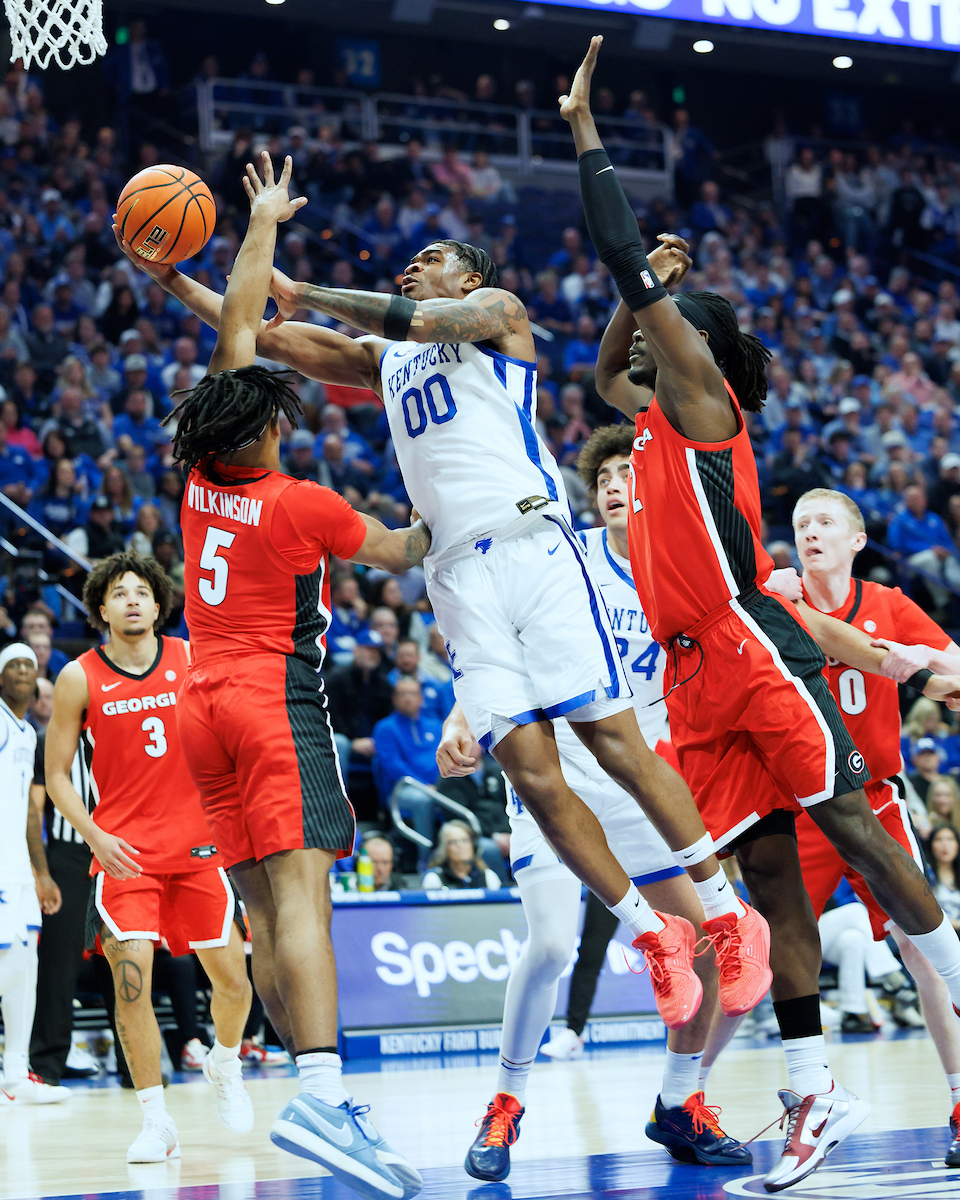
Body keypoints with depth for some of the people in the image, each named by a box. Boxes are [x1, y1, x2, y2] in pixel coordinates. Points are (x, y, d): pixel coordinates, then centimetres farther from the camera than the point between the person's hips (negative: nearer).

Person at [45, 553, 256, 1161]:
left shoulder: (194, 659, 1)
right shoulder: (80, 678, -3)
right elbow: (57, 774, 3)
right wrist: (95, 835, -11)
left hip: (197, 846, 2)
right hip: (125, 852, -2)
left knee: (233, 978, 4)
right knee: (131, 976, -17)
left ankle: (224, 1064, 37)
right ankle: (157, 1122, -5)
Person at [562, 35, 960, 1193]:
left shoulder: (702, 392, 0)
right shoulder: (656, 417, 22)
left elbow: (626, 262, -5)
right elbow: (600, 374, 43)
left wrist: (585, 132, 0)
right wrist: (637, 298, 30)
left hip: (750, 648, -8)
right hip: (697, 673, 8)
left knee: (848, 822, -11)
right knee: (768, 876, 4)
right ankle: (813, 1097, 4)